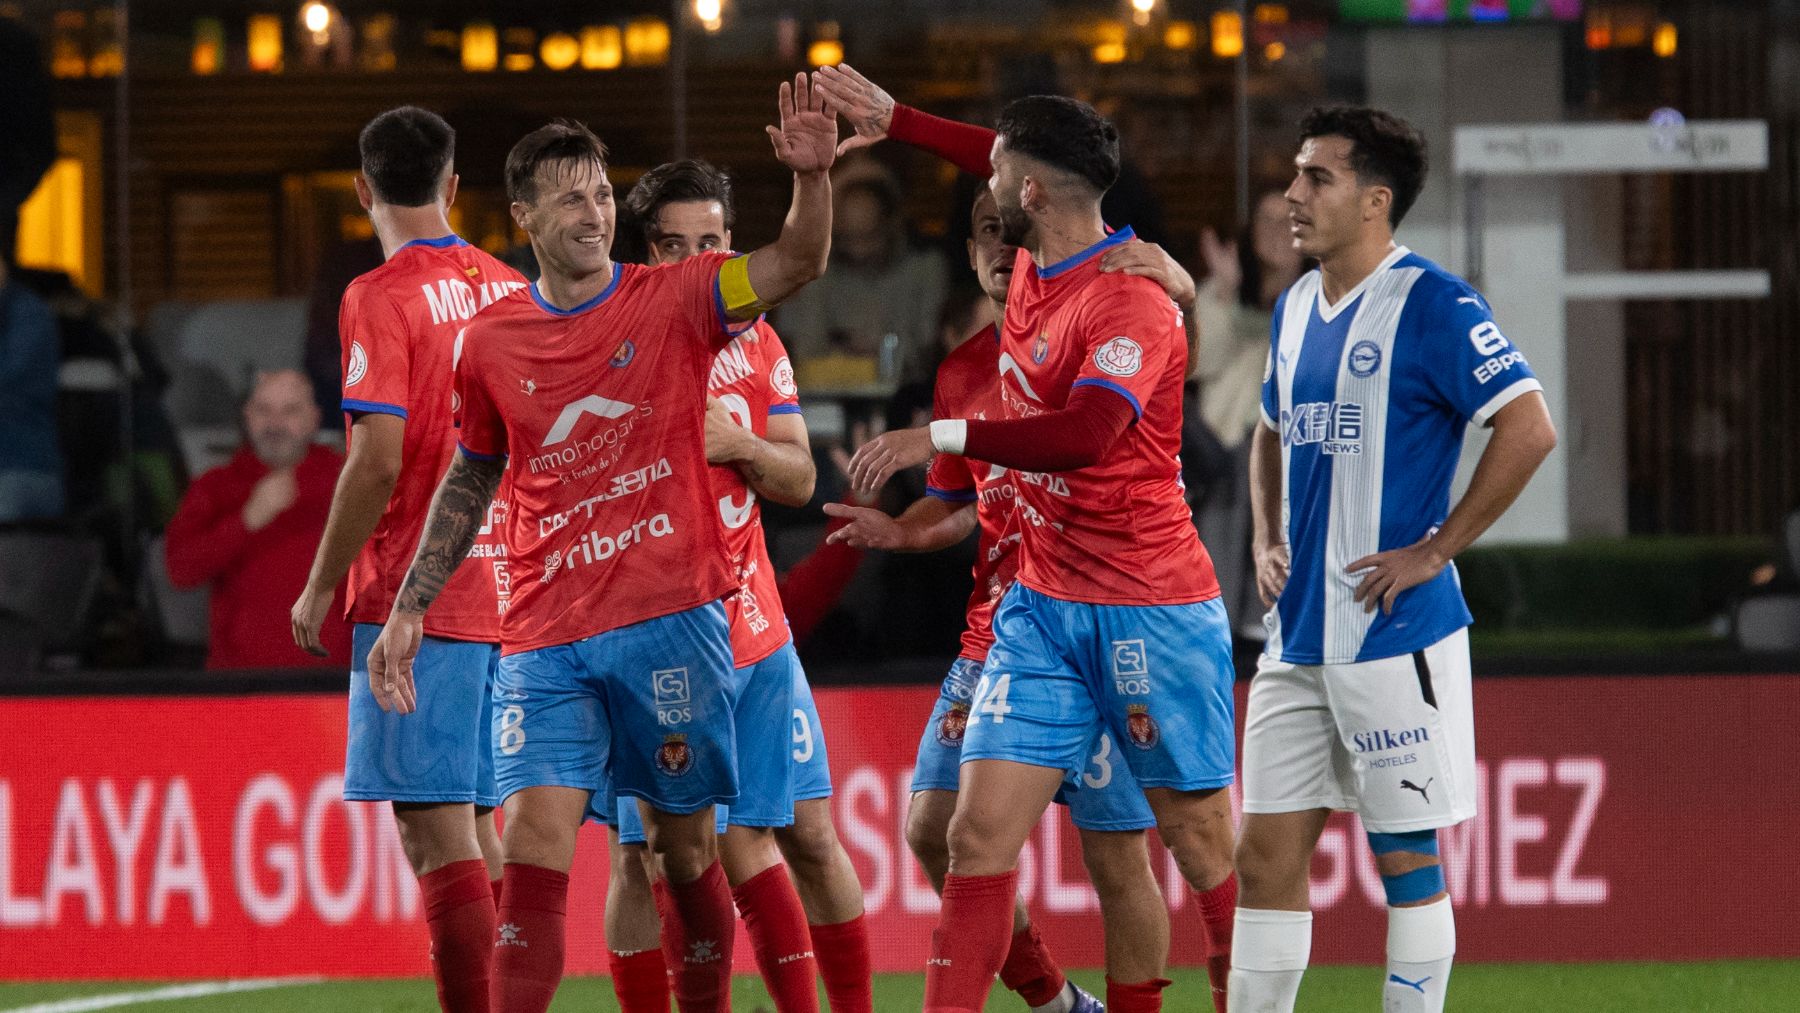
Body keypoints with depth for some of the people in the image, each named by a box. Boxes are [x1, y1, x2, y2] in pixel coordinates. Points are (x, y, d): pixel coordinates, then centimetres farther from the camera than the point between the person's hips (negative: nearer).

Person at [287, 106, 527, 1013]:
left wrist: (319, 588, -7)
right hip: (505, 594, 7)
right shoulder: (512, 290, 11)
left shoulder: (380, 298, -9)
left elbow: (378, 461, -16)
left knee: (434, 833, -9)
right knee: (478, 831, 13)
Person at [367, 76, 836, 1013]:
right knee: (532, 848, -11)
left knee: (683, 846, 6)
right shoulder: (490, 343, 7)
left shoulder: (673, 300, 0)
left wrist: (812, 177, -35)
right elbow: (470, 479, 20)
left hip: (671, 618, -1)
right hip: (544, 637, 1)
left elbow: (796, 264, -15)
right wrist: (409, 608, 16)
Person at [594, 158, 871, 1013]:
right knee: (642, 855, -4)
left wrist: (738, 444, -12)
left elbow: (799, 479, 7)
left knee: (808, 835, 6)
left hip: (754, 630, 4)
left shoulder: (755, 344, 8)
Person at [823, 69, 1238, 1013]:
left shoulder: (1130, 298, -17)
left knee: (1204, 845, 0)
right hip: (1041, 606, 7)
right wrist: (893, 120, 36)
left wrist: (943, 436, -27)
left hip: (1152, 608, -7)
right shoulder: (1032, 266, 8)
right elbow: (1022, 172, 32)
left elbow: (1086, 433, -32)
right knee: (980, 830, -4)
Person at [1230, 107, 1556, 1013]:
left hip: (1394, 633, -7)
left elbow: (1529, 428, -17)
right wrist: (1268, 543, 13)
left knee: (1405, 854, 0)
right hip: (1298, 636, 8)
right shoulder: (1295, 308, 14)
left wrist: (1433, 550, -16)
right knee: (1267, 852, 6)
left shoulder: (1431, 306, -11)